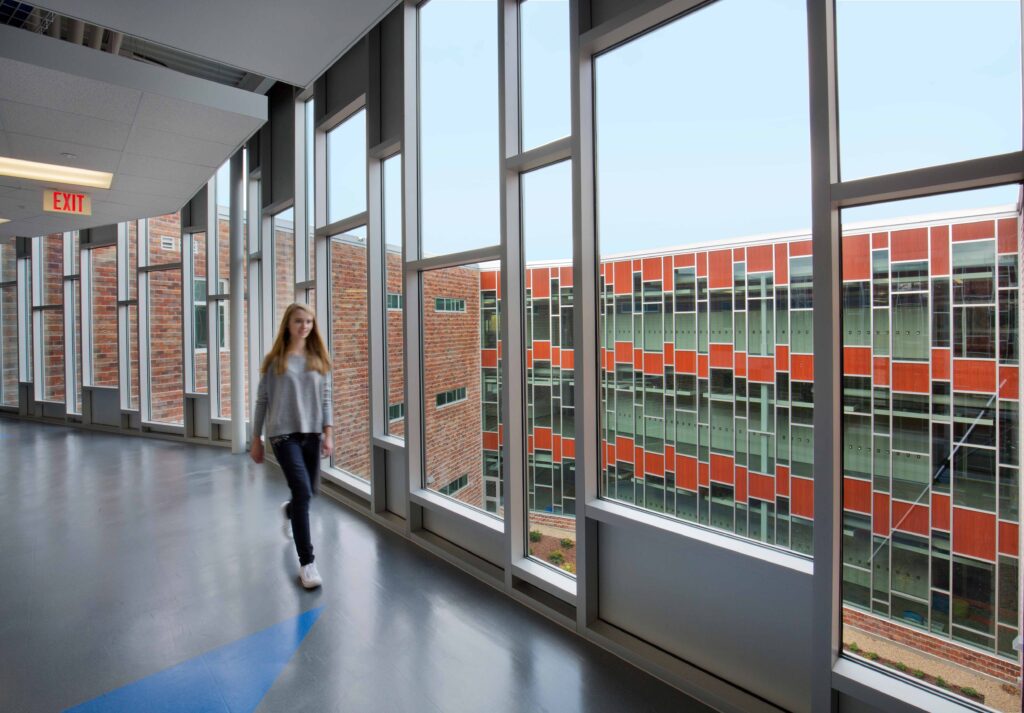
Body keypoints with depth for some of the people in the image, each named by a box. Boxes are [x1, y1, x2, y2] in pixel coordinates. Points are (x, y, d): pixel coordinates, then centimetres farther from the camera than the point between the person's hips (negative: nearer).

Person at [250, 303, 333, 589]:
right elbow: (262, 401, 3)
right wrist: (256, 440, 4)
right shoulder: (275, 360, 0)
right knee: (302, 490, -14)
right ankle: (307, 562, -4)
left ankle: (290, 510, 52)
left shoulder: (319, 360, 7)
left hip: (312, 434, 4)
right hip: (284, 433, -3)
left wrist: (328, 434, -1)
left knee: (310, 491, 13)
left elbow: (326, 399, 7)